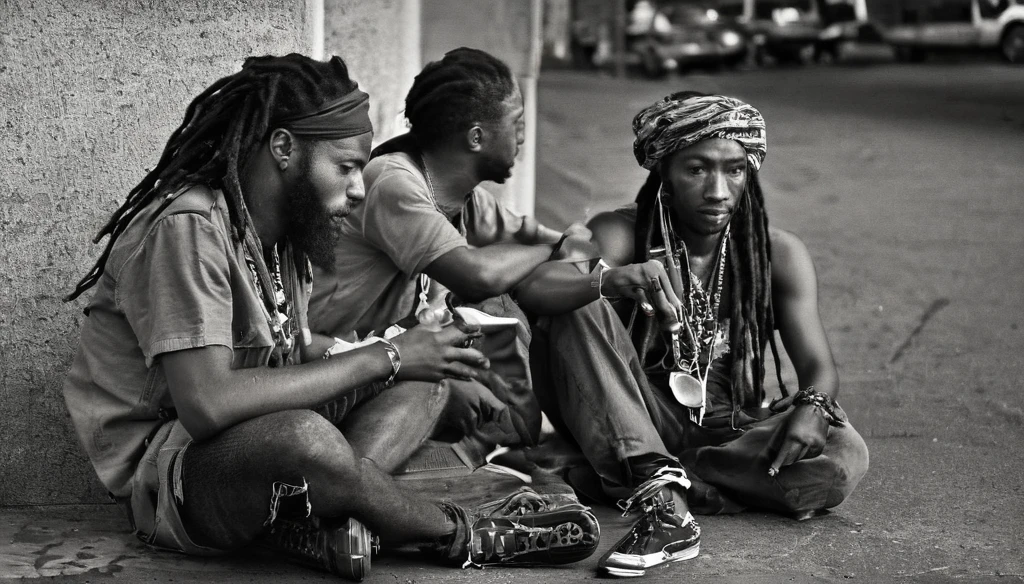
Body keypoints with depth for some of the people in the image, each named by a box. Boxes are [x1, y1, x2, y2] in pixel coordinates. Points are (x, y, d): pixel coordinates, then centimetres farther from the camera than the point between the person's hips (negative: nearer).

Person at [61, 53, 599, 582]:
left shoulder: (284, 232, 7)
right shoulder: (186, 228, -22)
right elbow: (208, 404, -32)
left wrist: (409, 352, -5)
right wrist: (382, 359, -26)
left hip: (258, 437, 10)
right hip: (161, 474, -9)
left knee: (422, 378, 2)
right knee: (303, 437, -38)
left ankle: (321, 518, -25)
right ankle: (462, 537, -10)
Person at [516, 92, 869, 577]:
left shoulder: (779, 255, -1)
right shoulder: (623, 234, -9)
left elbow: (818, 364, -4)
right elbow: (532, 287, -27)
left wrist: (812, 407, -29)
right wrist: (609, 281, -48)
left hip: (731, 435, 2)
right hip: (640, 428, -1)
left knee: (844, 457, -27)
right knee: (580, 309, -25)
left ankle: (631, 481, -24)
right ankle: (666, 504, -39)